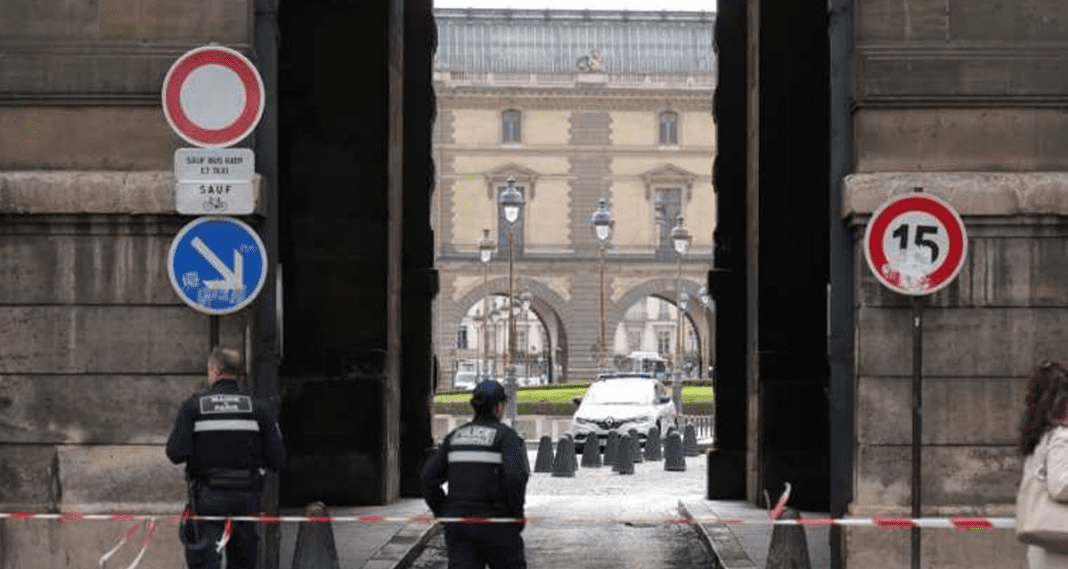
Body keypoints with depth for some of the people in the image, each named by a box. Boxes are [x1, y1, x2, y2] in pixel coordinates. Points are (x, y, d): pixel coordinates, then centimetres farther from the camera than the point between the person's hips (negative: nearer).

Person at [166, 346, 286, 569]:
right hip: (246, 496, 2)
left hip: (207, 497, -2)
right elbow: (277, 460, -1)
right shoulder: (258, 408, 2)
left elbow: (176, 454, -10)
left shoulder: (192, 406, -3)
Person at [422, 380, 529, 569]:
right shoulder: (507, 436, -5)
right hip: (495, 525, -4)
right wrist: (518, 515, -7)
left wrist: (442, 513, 12)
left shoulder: (455, 436, 11)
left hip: (458, 519, 4)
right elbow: (515, 477, -19)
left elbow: (429, 475, 5)